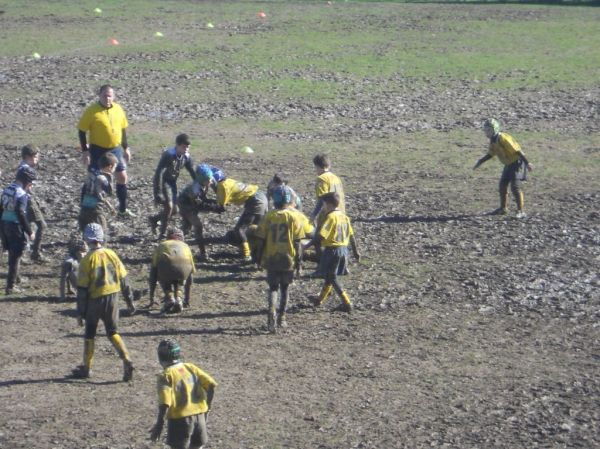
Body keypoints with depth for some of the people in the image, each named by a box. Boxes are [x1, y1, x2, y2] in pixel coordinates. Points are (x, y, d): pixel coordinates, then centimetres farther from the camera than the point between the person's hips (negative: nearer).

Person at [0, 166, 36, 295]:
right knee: (15, 257, 0)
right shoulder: (21, 194, -17)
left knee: (12, 254, 22)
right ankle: (10, 287, 2)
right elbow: (21, 214, -22)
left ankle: (14, 279, 35)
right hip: (16, 227, -8)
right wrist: (29, 232, -17)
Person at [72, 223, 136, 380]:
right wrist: (130, 301, 14)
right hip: (113, 297, 4)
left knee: (90, 334, 14)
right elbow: (124, 279, 5)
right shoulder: (111, 255, 0)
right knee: (112, 332, 15)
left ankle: (86, 369, 23)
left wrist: (80, 312, -4)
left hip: (95, 300, -3)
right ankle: (127, 361, -3)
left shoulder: (87, 259, -12)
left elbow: (82, 288, -10)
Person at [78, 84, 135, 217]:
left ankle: (123, 209, 19)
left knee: (122, 177, 6)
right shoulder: (92, 111, -13)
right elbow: (82, 131, -9)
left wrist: (126, 148, 13)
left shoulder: (118, 109, 3)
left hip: (115, 149, 5)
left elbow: (123, 130, 14)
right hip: (98, 150, -5)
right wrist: (85, 151, -13)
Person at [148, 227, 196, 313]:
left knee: (164, 280, 34)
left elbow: (153, 274, 39)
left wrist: (151, 298, 47)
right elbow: (189, 277, 44)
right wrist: (187, 300, 51)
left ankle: (169, 298, 8)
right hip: (184, 266, 1)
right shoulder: (185, 246, 39)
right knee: (179, 282, 35)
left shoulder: (161, 246, 37)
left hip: (166, 266, -1)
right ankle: (178, 298, 11)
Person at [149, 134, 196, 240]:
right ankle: (162, 234, -7)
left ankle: (154, 219, 34)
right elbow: (159, 173, -31)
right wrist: (158, 193, -34)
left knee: (174, 210, 8)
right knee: (169, 206, -19)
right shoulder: (168, 155, -28)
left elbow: (193, 173, 2)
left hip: (172, 182, 7)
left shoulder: (186, 157, -9)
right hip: (163, 181, -7)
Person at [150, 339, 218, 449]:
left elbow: (165, 402, -20)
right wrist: (207, 407, 13)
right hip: (199, 415, 5)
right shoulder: (190, 367, 8)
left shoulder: (166, 375, -9)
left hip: (180, 419, -5)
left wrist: (159, 424, -16)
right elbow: (211, 384, 3)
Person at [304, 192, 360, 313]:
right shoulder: (344, 216, 9)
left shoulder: (331, 217, -15)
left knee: (331, 277, 2)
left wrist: (307, 245, -17)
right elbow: (351, 235, 13)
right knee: (330, 275, 22)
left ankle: (347, 304, -5)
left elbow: (320, 235, -22)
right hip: (344, 249, 8)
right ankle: (321, 299, 37)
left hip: (332, 249, -8)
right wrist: (356, 251, 21)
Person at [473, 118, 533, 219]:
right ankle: (503, 208, 29)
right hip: (508, 164, 10)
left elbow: (517, 150, -27)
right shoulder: (492, 141, 2)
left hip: (517, 163, -10)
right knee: (502, 185, 13)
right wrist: (480, 161, 10)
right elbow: (490, 154, 19)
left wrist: (527, 163, -28)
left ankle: (521, 211, -15)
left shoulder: (503, 139, -27)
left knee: (515, 186, -17)